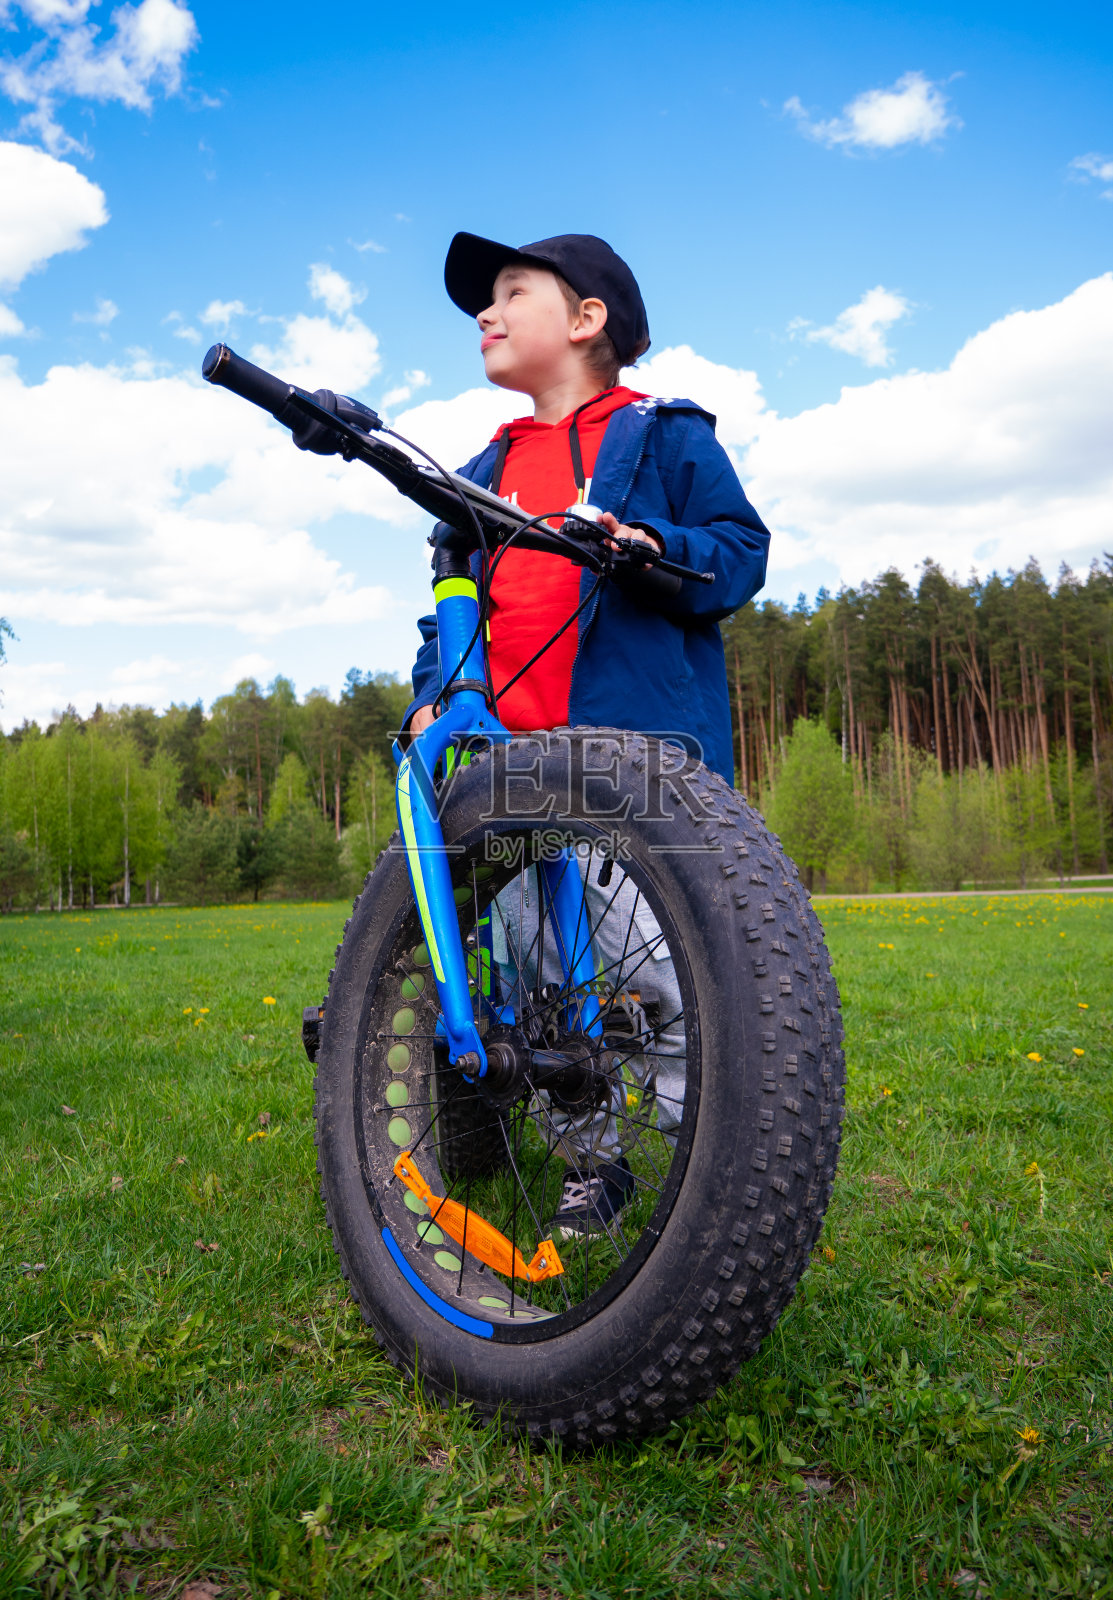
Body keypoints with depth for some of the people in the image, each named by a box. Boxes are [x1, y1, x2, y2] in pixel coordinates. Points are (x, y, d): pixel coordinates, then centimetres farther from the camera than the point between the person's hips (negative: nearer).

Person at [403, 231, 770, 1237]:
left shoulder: (665, 435, 9)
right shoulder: (485, 474, 24)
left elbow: (742, 548, 2)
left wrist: (657, 549, -18)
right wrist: (431, 696, 9)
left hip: (641, 746, -5)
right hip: (512, 758, 6)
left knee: (663, 951, -10)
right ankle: (591, 1161, 21)